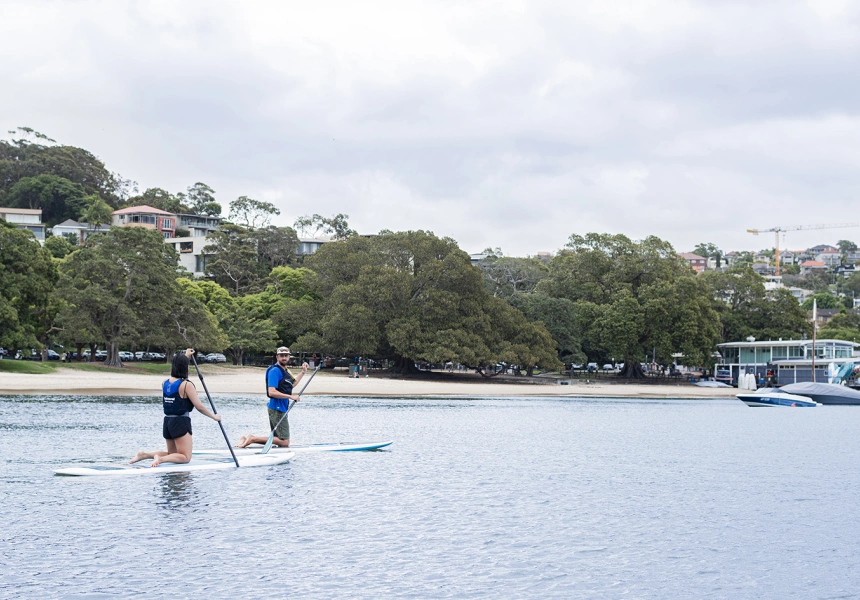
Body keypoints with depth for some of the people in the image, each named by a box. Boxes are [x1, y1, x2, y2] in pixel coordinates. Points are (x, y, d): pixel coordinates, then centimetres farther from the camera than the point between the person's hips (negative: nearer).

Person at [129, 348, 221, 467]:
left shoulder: (165, 383, 7)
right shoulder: (186, 385, -13)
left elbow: (177, 368, 30)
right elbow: (199, 407, -11)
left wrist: (185, 356, 40)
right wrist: (214, 416, 2)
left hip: (167, 422, 7)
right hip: (181, 422, -7)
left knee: (172, 455, 22)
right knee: (185, 458, -3)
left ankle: (145, 454, 4)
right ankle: (161, 459, -26)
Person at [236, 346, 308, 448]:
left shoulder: (284, 371, 16)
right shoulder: (275, 371, -14)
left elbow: (291, 384, 34)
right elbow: (272, 392, -23)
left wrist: (303, 372, 28)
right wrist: (291, 396, -20)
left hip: (281, 409, 10)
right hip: (277, 409, -10)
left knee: (276, 439, 15)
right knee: (284, 442, -11)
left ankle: (248, 439, 8)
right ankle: (252, 438, -11)